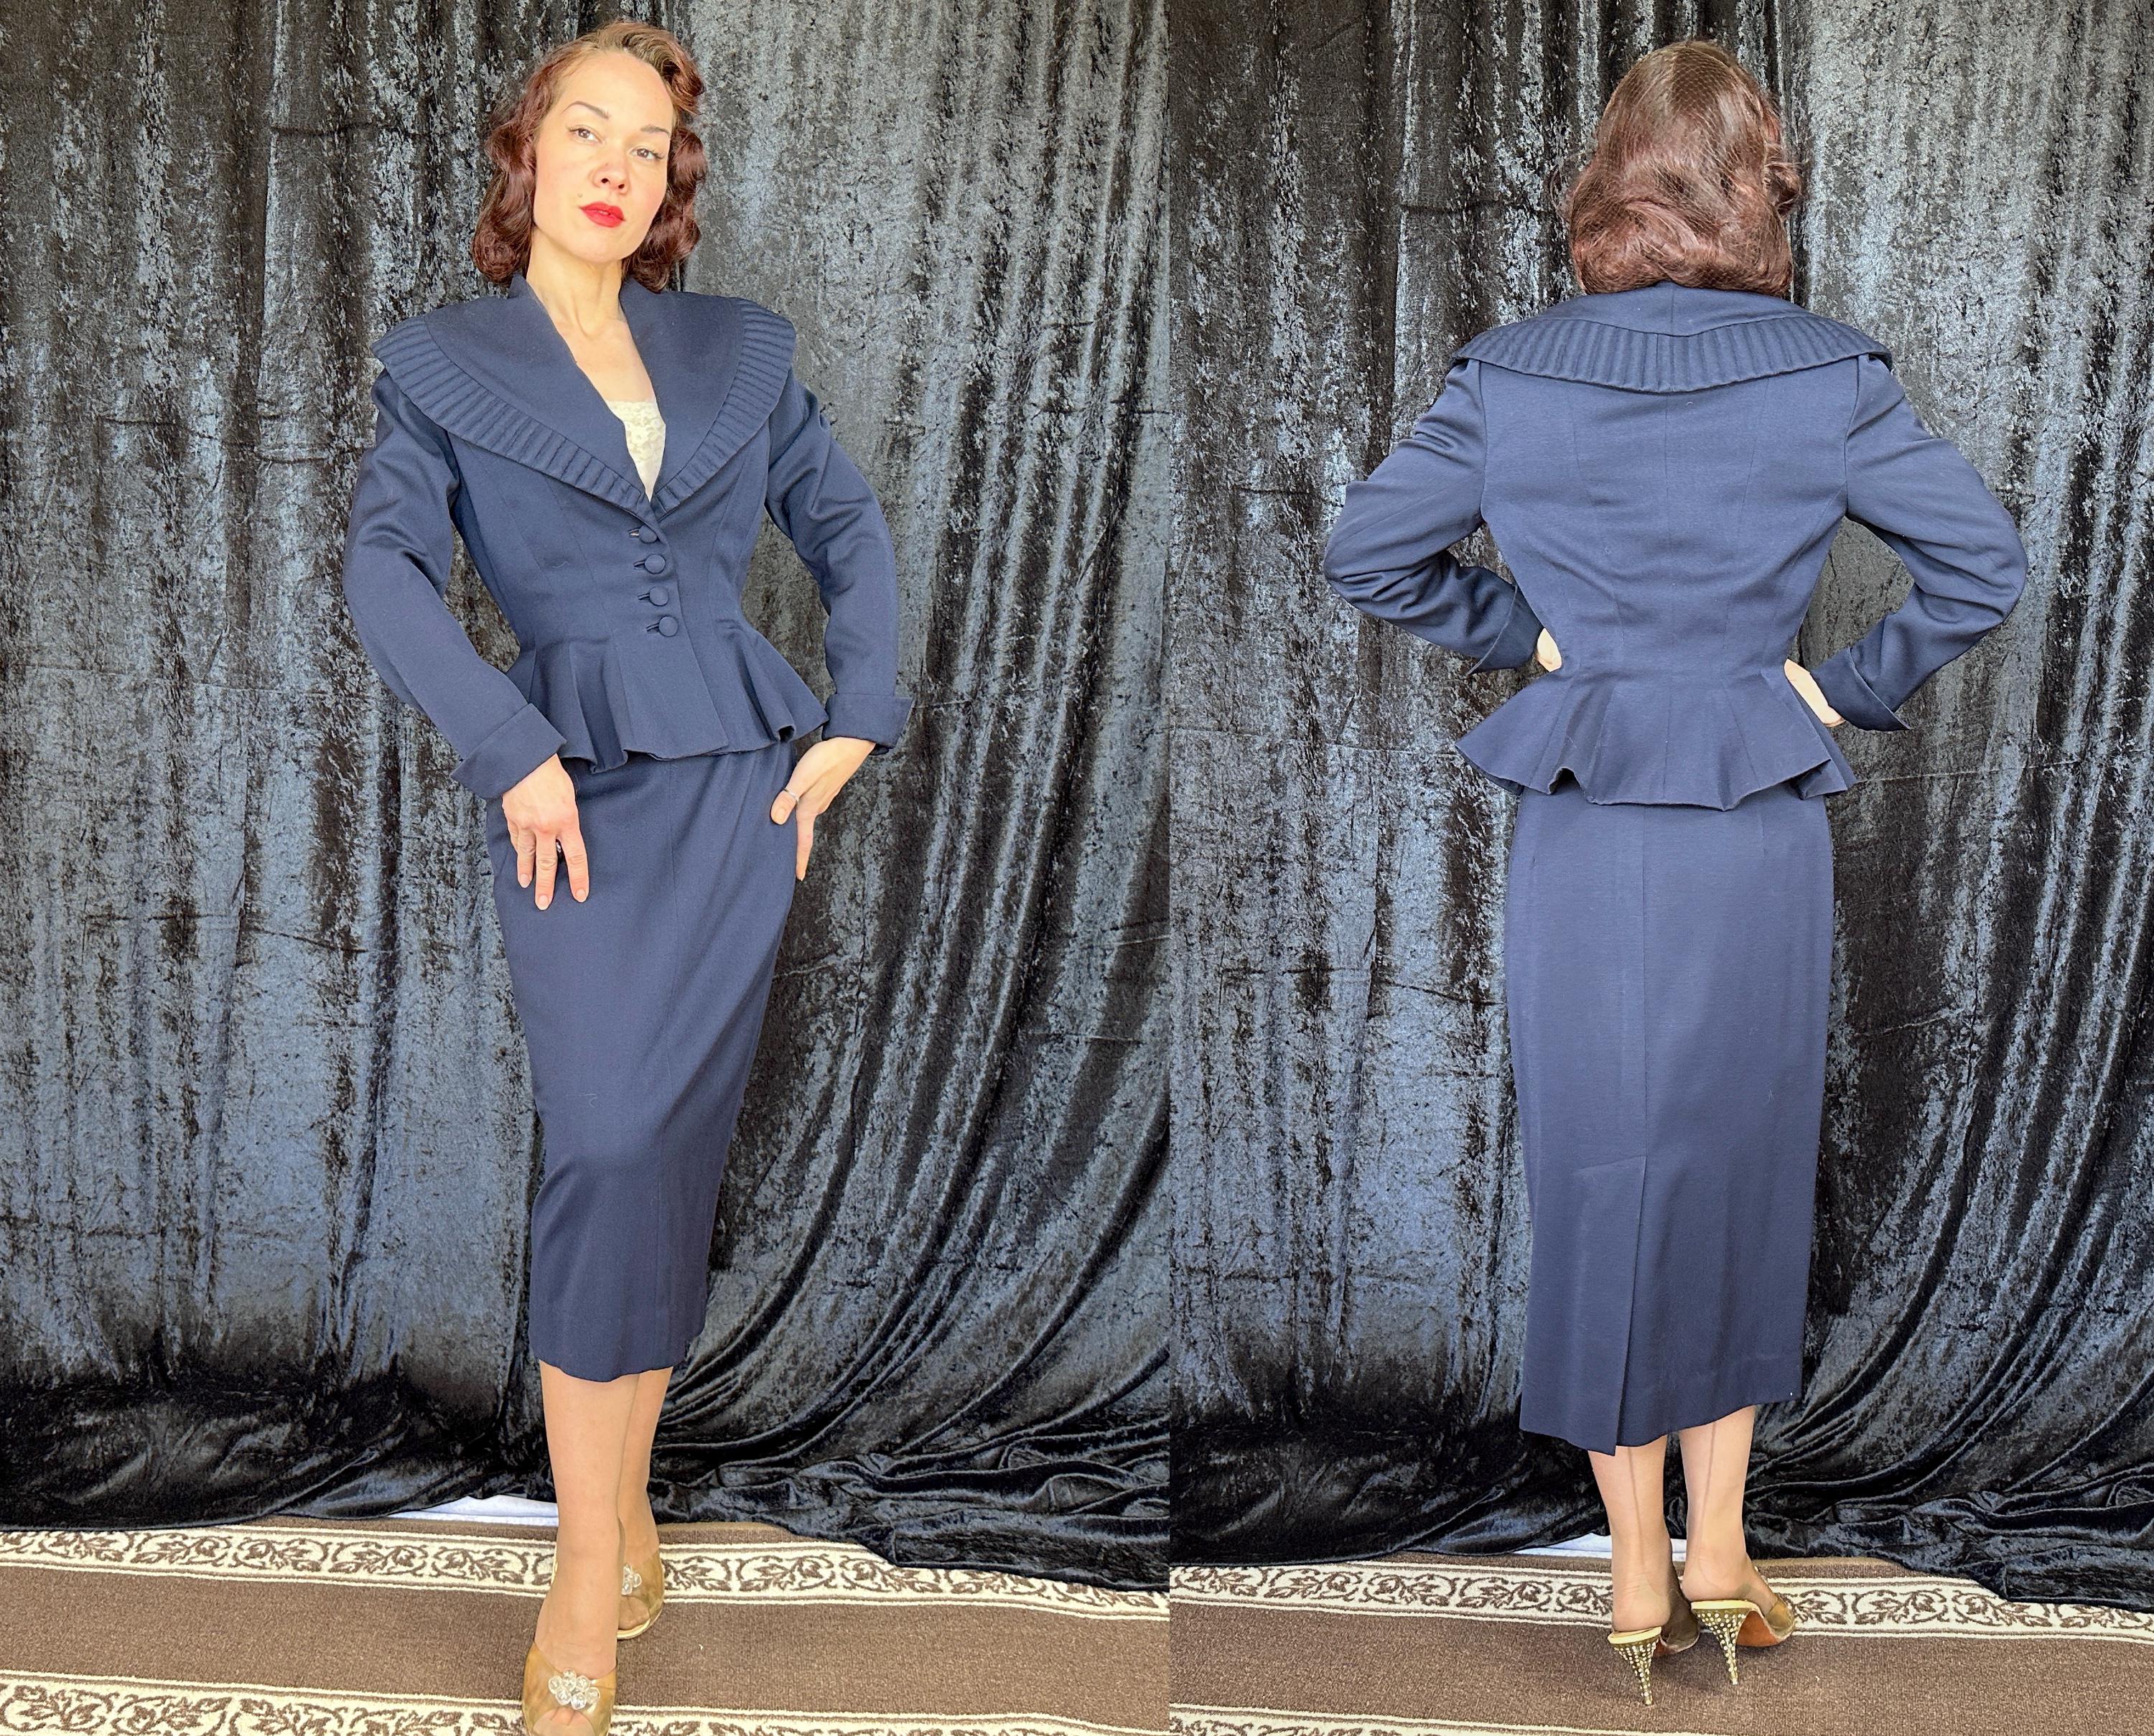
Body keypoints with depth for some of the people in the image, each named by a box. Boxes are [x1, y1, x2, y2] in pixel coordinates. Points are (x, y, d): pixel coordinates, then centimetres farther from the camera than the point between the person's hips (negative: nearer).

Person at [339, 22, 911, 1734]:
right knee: (606, 1145, -13)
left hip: (744, 782, 3)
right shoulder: (441, 362, 7)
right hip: (574, 790, -2)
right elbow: (386, 564, -5)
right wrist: (513, 756, -15)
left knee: (676, 1149, 1)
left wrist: (858, 721, 8)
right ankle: (595, 1569, -3)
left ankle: (621, 1504, 16)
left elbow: (850, 526, 19)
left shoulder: (744, 349, 14)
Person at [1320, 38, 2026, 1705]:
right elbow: (1988, 561, -5)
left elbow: (1366, 551, 3)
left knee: (1601, 1173, 9)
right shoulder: (1830, 376, -6)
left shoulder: (1509, 375, -4)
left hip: (1580, 833, 0)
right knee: (1744, 1169, 14)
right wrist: (1859, 687, 6)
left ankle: (1640, 1578, 18)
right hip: (1763, 832, 0)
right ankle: (1719, 1552, 23)